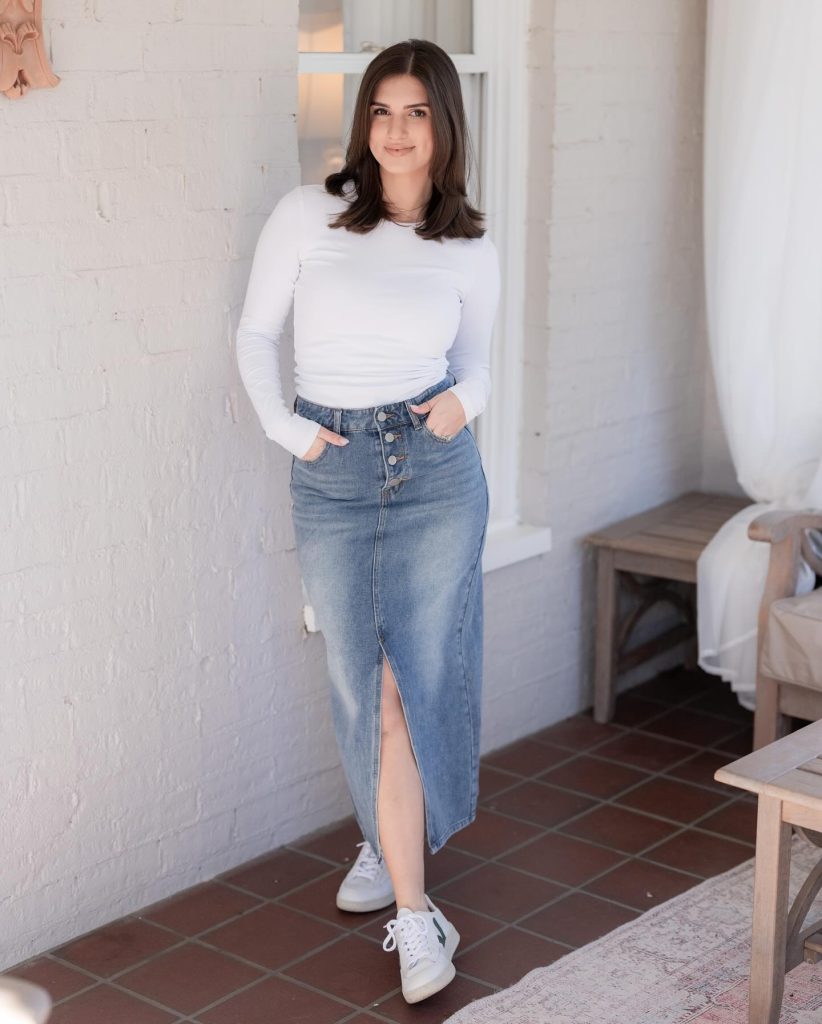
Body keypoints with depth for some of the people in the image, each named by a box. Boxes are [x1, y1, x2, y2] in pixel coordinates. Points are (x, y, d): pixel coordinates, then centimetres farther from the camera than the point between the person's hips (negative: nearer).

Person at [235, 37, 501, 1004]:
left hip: (438, 469, 1)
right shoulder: (308, 214, -2)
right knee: (371, 690, 4)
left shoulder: (470, 248, 4)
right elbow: (255, 333, 6)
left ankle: (389, 842, 24)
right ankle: (414, 908, 18)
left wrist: (464, 401, -6)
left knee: (419, 682, 1)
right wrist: (284, 427, -4)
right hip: (333, 478, -1)